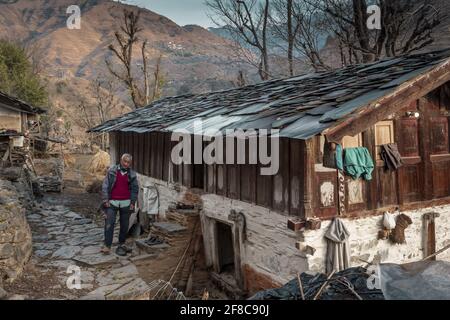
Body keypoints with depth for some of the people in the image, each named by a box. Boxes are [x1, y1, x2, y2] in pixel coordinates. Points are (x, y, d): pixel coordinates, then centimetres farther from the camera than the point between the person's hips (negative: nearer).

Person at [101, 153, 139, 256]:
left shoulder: (132, 174, 5)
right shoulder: (112, 171, 1)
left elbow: (135, 189, 8)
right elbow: (105, 185, 0)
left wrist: (133, 202, 1)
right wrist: (106, 200, -6)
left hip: (126, 203, 2)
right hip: (112, 202, -2)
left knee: (124, 225, 7)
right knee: (109, 224, -6)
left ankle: (121, 244, 20)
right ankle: (107, 246, -1)